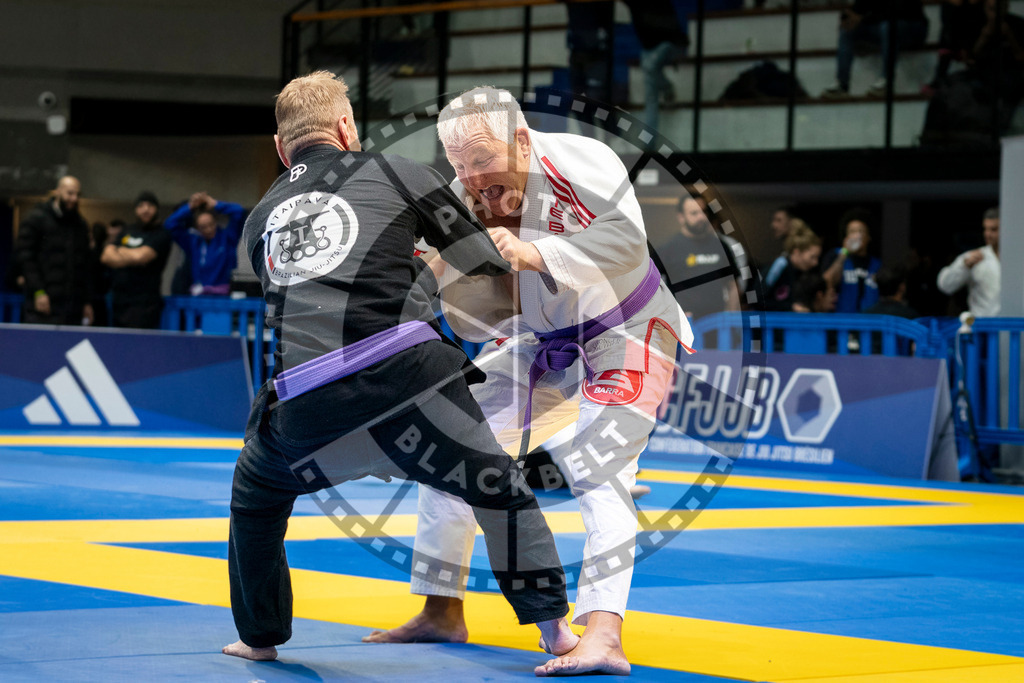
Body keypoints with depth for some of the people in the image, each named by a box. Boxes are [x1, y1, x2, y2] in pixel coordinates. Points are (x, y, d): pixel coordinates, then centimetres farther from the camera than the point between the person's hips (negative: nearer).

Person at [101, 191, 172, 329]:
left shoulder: (161, 235, -1)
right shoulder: (128, 231, 19)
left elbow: (141, 256, -15)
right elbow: (105, 257, 10)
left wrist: (120, 251, 4)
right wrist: (131, 259, -9)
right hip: (118, 301, 6)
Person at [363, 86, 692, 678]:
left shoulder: (579, 161, -26)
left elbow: (626, 239, -40)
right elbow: (478, 323, -13)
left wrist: (533, 252, -46)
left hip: (624, 338, -6)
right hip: (540, 345, 6)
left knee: (598, 470, -25)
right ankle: (442, 612, 22)